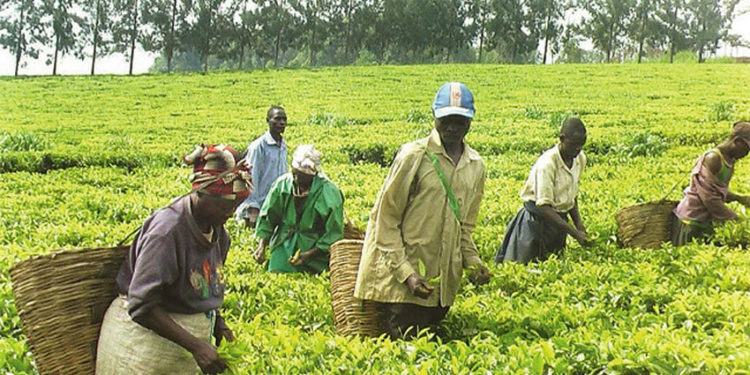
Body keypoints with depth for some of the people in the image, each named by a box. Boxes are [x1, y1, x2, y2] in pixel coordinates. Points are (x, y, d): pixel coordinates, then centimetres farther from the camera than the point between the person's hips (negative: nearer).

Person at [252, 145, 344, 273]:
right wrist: (262, 246, -8)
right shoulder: (283, 184, -7)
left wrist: (308, 255, -19)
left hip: (314, 247, -3)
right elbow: (267, 216, 3)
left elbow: (334, 234, -14)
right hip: (285, 243, 3)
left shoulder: (330, 194, -18)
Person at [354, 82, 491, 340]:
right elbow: (386, 220, -9)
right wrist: (406, 272, -16)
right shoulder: (414, 156, -10)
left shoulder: (475, 166, 9)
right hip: (400, 277, -6)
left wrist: (472, 261, 3)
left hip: (442, 278, 6)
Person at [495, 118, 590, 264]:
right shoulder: (547, 164, -26)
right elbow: (544, 207, -28)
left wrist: (578, 222, -3)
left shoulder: (580, 159, -4)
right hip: (538, 218, -7)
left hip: (559, 217, 7)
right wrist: (575, 233, -32)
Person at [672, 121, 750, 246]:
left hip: (706, 221, 9)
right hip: (691, 221, -9)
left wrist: (739, 198, 7)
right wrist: (733, 218, -17)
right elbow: (709, 197, -23)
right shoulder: (713, 158, -19)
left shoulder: (729, 160, 9)